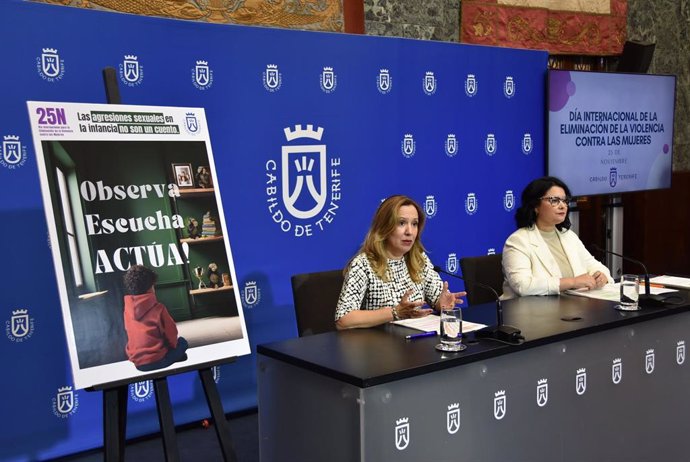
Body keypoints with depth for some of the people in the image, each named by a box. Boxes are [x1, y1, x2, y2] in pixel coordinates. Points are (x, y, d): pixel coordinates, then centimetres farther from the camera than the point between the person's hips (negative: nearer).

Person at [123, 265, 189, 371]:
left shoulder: (128, 308, -2)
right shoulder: (158, 308, -15)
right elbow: (171, 334, -5)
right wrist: (172, 345, 17)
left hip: (137, 362, 5)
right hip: (157, 360, -5)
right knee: (182, 342, 20)